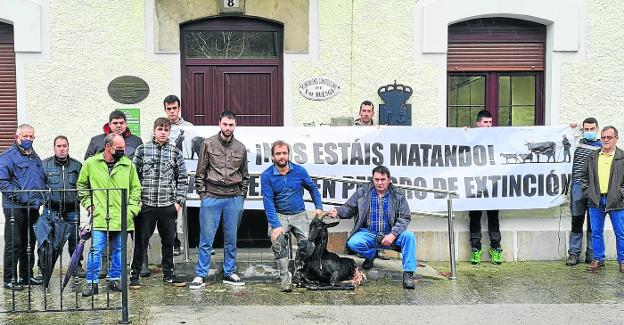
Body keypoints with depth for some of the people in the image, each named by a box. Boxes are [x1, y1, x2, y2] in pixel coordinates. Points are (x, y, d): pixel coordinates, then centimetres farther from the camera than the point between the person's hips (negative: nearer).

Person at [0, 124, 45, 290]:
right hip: (15, 207, -7)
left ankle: (27, 276, 25)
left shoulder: (34, 156, 16)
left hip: (33, 208, 7)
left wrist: (40, 198, 11)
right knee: (13, 244, -2)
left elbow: (41, 179, 24)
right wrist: (20, 196, -21)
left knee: (29, 243, 14)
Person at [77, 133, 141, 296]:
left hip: (121, 218, 2)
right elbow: (81, 186, 13)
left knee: (118, 250, 11)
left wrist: (132, 209, 1)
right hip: (99, 217, -2)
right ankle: (92, 283, 7)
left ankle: (115, 280, 25)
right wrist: (88, 204, 3)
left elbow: (136, 189, 9)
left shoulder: (128, 165, 4)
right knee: (96, 250, -4)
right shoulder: (91, 163, 1)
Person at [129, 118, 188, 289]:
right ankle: (135, 275, 16)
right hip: (146, 205, -2)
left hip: (168, 206, 2)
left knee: (168, 241, 11)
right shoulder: (142, 149, 3)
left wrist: (179, 201, 1)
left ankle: (168, 274, 24)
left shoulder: (175, 152, 6)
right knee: (141, 241, 4)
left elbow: (182, 179, 8)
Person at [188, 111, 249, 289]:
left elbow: (244, 176, 17)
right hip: (211, 198, -3)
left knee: (231, 239, 9)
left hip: (234, 199, 3)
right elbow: (200, 172, 2)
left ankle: (229, 273, 20)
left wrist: (242, 196, 10)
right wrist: (202, 194, -2)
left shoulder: (241, 148, 9)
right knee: (206, 239, -1)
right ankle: (200, 276, 6)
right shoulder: (208, 144, 1)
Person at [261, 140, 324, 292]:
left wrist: (319, 207, 4)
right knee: (277, 240, -30)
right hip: (278, 215, -2)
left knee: (307, 241, -22)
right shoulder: (267, 176, -7)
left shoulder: (299, 170, 0)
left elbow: (313, 188, 16)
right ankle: (285, 279, -23)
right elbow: (268, 202, -13)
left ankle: (299, 272, 4)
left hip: (299, 214, 2)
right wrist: (275, 226, -23)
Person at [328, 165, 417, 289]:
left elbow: (405, 218, -2)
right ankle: (371, 254, 7)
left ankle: (408, 273, -17)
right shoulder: (362, 192, 3)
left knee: (409, 236, -28)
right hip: (368, 233, 0)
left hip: (389, 235, 0)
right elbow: (349, 209, 7)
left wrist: (393, 234, -18)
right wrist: (337, 211, -17)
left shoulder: (398, 196, 2)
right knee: (353, 243, -29)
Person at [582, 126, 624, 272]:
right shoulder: (592, 157, 10)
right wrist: (587, 191, 7)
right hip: (595, 201, 3)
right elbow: (584, 176, 17)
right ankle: (598, 260, 19)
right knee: (596, 233, 9)